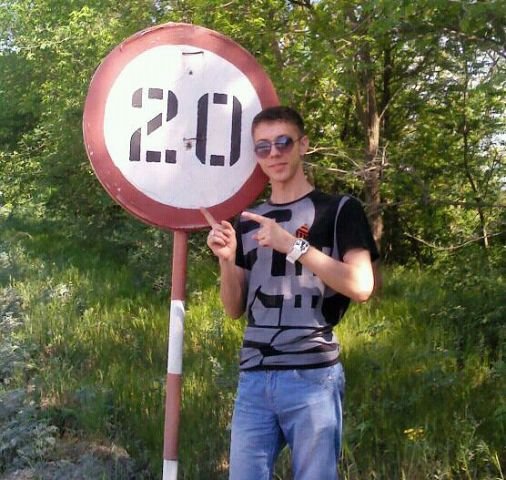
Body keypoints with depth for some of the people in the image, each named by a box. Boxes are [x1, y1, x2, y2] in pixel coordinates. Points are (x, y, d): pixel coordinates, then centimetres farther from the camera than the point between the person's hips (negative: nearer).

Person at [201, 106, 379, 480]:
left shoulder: (339, 209, 2)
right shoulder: (247, 222, 16)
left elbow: (361, 286, -11)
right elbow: (235, 309, 16)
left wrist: (293, 245, -16)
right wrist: (227, 259, -2)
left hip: (313, 375, -4)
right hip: (254, 377, 4)